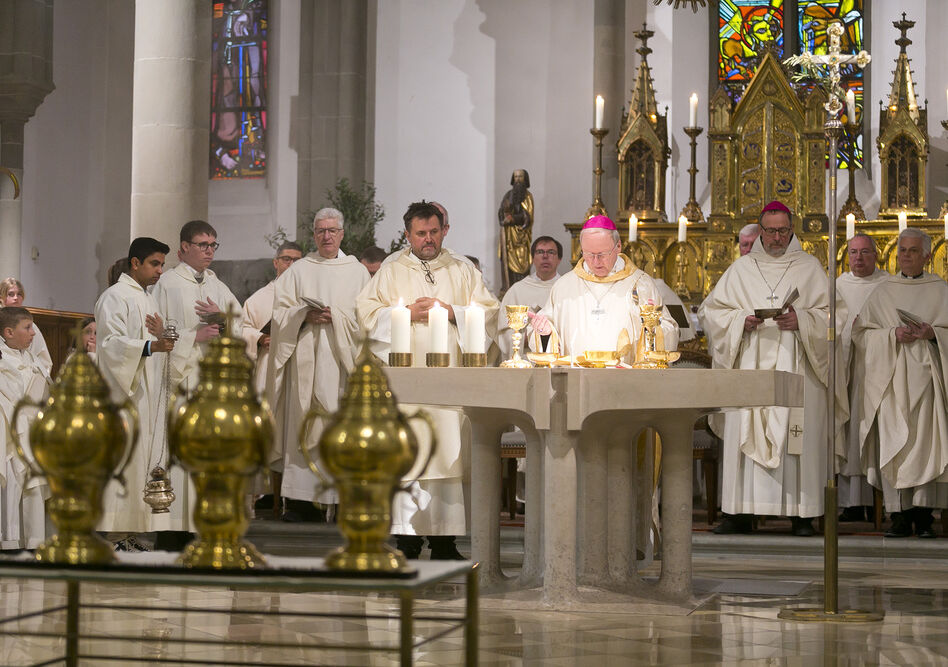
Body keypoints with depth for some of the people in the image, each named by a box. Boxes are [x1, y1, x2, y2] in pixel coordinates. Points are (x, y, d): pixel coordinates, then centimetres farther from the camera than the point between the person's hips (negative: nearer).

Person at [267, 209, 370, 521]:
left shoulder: (358, 272, 11)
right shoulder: (298, 271, 12)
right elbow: (282, 311, 6)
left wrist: (335, 317, -11)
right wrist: (306, 316, -12)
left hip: (343, 356, 0)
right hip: (307, 357, 0)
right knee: (303, 422, -5)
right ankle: (301, 498, -4)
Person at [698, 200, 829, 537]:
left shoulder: (809, 267, 10)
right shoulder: (741, 269, 13)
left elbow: (829, 313, 4)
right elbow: (711, 310, 10)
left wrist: (801, 320, -14)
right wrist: (741, 321, -8)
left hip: (794, 366, -1)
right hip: (751, 366, 1)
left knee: (798, 432, -7)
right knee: (745, 432, -5)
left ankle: (801, 512, -4)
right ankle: (739, 512, -4)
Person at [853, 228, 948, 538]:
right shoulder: (883, 292, 12)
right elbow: (861, 332, 6)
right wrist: (893, 334, -10)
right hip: (890, 378, 1)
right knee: (893, 444, -6)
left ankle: (923, 515, -4)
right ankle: (899, 515, -5)